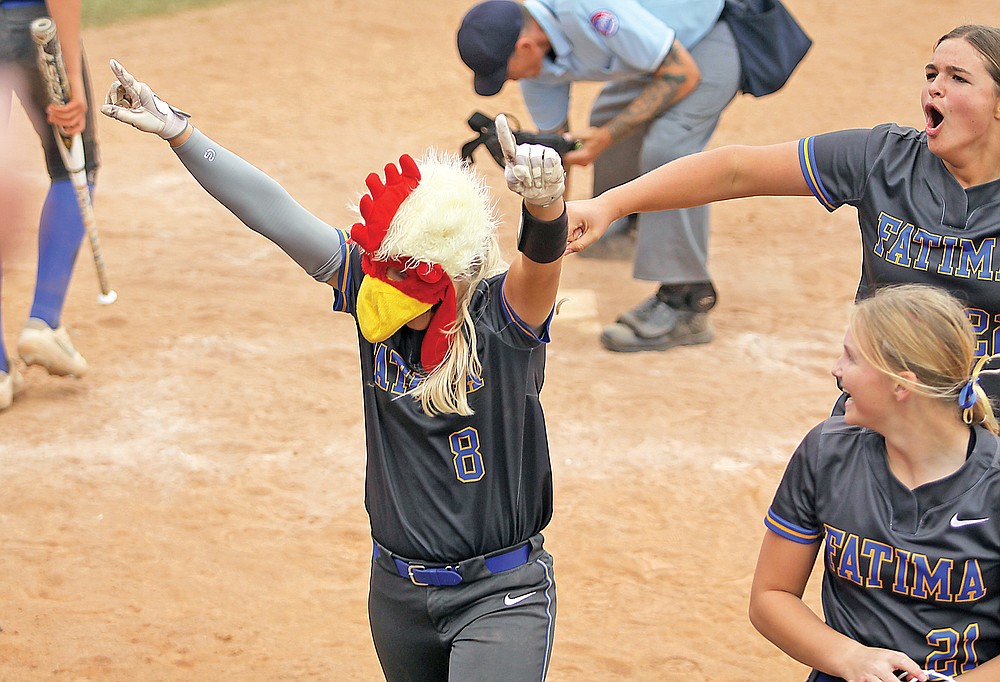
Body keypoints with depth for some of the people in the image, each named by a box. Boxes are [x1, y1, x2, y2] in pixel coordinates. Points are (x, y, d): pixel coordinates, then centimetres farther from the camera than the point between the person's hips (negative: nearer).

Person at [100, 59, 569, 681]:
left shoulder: (504, 315, -15)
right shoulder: (378, 299, -4)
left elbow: (544, 254, -36)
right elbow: (276, 215, -7)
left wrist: (546, 201, -59)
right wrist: (176, 129, -10)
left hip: (501, 599, -5)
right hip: (397, 593, 5)